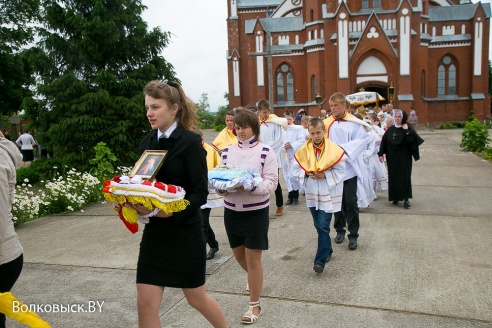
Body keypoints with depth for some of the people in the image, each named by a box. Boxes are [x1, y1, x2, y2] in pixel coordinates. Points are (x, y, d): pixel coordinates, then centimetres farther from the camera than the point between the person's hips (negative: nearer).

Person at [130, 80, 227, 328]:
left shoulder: (190, 142, -14)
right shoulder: (147, 143, 5)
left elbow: (200, 193, -16)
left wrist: (173, 211, -30)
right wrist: (139, 203, -10)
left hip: (185, 232, -5)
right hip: (154, 232, 5)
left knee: (196, 298, 15)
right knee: (145, 305, 5)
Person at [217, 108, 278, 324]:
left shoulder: (266, 151, -8)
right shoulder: (227, 151, 5)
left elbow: (271, 182, -13)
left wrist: (251, 186, -31)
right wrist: (221, 187, -18)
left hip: (256, 211, -5)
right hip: (231, 211, 5)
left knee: (253, 259, 2)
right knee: (239, 255, 20)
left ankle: (255, 305, 20)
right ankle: (254, 278, 52)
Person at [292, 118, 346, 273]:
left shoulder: (334, 150, -10)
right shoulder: (303, 151, -2)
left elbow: (340, 171, -6)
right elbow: (295, 170, 3)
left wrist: (325, 175, -20)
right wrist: (306, 173, -16)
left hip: (328, 194, -4)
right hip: (312, 193, 4)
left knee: (323, 226, -7)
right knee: (319, 226, 16)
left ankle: (320, 259, -1)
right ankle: (327, 250, 36)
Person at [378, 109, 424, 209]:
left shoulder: (408, 128, -4)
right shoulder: (390, 130, 6)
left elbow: (411, 140, -16)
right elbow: (384, 141, 6)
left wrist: (406, 131, -22)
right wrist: (381, 154, 1)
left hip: (404, 157, -3)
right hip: (392, 157, 3)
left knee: (405, 177, -4)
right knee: (393, 177, 7)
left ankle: (406, 199, 1)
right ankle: (395, 197, 19)